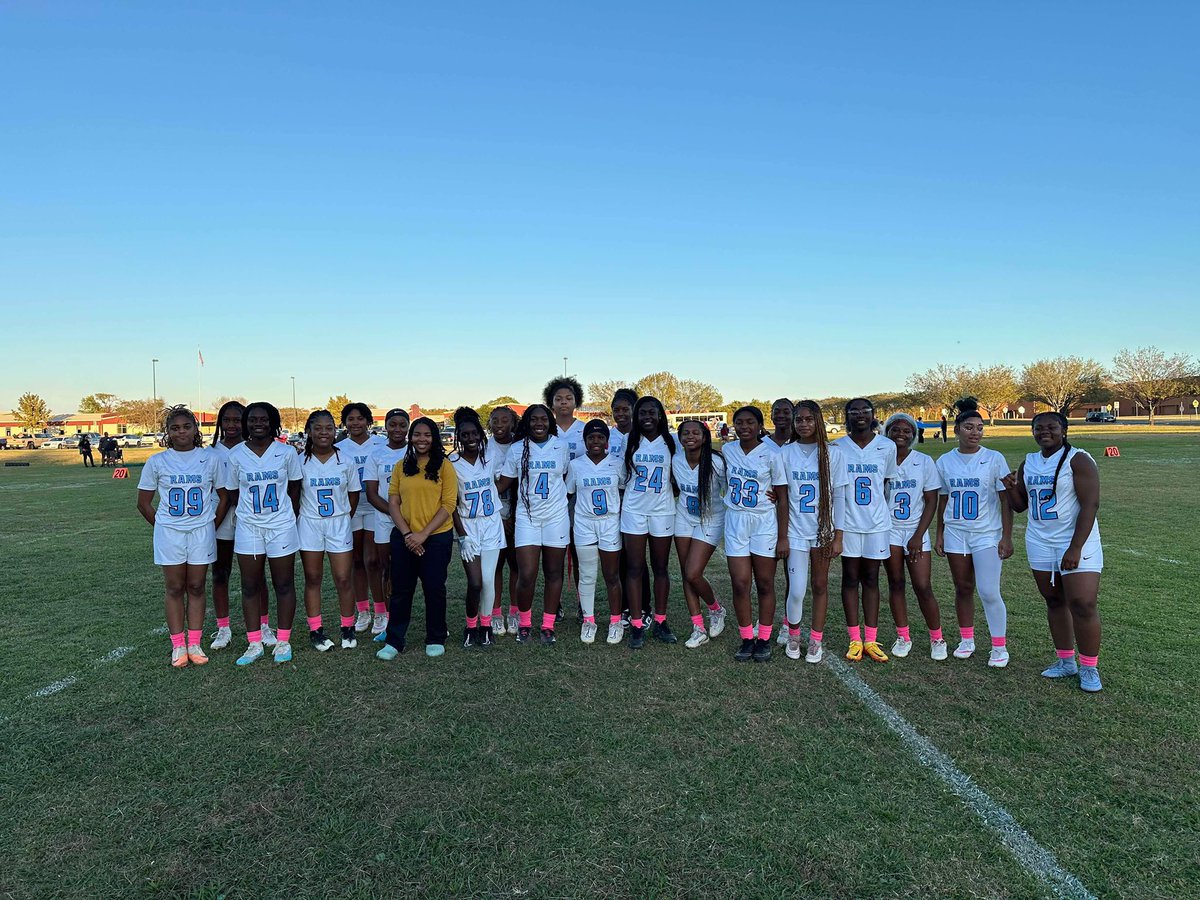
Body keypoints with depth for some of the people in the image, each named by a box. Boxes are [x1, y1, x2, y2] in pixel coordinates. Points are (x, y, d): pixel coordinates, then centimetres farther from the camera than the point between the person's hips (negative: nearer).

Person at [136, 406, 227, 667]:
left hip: (201, 532, 0)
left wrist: (212, 525, 2)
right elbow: (143, 503, 6)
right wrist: (163, 526, 1)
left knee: (196, 588, 7)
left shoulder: (210, 459, -1)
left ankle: (194, 644, 15)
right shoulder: (156, 462, -1)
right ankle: (178, 645, 14)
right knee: (175, 589, 6)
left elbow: (224, 496, 7)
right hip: (169, 533, 0)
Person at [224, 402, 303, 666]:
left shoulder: (286, 452, -3)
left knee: (284, 585, 4)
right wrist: (248, 513, 6)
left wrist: (290, 517, 5)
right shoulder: (236, 455, -1)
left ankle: (283, 641, 15)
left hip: (281, 526, -1)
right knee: (250, 586, 7)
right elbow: (233, 494, 8)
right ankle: (255, 643, 17)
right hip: (248, 528, 1)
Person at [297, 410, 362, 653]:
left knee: (344, 579, 0)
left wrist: (343, 518, 5)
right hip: (309, 524, 0)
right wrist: (300, 518, 0)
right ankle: (316, 631, 17)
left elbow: (353, 495, 8)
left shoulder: (346, 461, 0)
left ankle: (348, 629, 15)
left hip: (339, 524, 0)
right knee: (312, 579, 7)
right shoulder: (301, 462, -3)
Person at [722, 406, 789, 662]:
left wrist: (783, 537, -7)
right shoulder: (727, 450, 1)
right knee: (740, 584, 0)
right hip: (735, 522, 2)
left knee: (765, 584, 5)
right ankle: (746, 639, 14)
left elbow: (782, 498, -5)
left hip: (764, 523, -2)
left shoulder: (771, 455, -8)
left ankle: (764, 640, 17)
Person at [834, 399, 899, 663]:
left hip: (878, 523, 1)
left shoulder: (887, 447, 0)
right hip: (848, 523, -1)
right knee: (850, 578, 5)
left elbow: (887, 485, 10)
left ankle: (871, 640, 16)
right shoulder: (836, 448, -3)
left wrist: (881, 512, 13)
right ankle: (855, 640, 14)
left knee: (871, 579, 9)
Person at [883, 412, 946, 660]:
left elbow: (931, 503, -1)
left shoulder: (924, 462, -2)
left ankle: (937, 639, 15)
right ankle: (903, 637, 19)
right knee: (895, 584, 7)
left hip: (916, 531, -1)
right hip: (889, 530, 1)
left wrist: (918, 536, -8)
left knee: (923, 587, -3)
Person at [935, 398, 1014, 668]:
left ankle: (1000, 646, 8)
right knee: (963, 589, 11)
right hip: (955, 534, 3)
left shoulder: (994, 459, -5)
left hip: (986, 534, -3)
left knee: (989, 592, -8)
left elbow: (1006, 500, -4)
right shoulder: (945, 461, 4)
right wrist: (939, 534, 10)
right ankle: (967, 639, 26)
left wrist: (1007, 537, -9)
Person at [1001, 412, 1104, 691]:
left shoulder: (1078, 460, -10)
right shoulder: (1028, 463, 9)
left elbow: (1090, 504, -16)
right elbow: (1020, 506, 16)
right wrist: (1011, 488, -7)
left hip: (1076, 543, -6)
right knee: (1054, 602, 12)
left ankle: (1089, 668, 7)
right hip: (1040, 543, 6)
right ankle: (1066, 661, 24)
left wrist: (1075, 548, -21)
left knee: (1083, 605, -8)